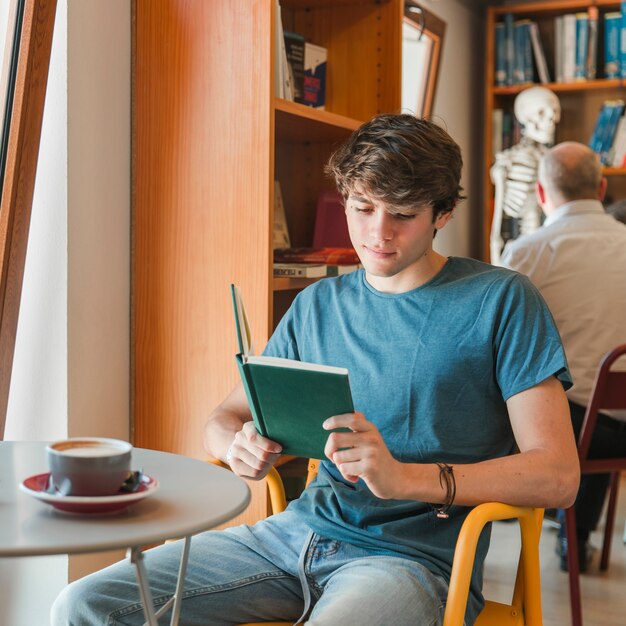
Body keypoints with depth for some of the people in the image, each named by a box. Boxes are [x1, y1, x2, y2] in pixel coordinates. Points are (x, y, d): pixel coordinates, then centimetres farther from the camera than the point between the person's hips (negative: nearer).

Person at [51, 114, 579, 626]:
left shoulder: (500, 301, -2)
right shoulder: (317, 305, 14)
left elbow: (558, 476, -9)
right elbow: (225, 418, 18)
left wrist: (405, 477, -23)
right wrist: (241, 447, -8)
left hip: (414, 556, -5)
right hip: (298, 531, 5)